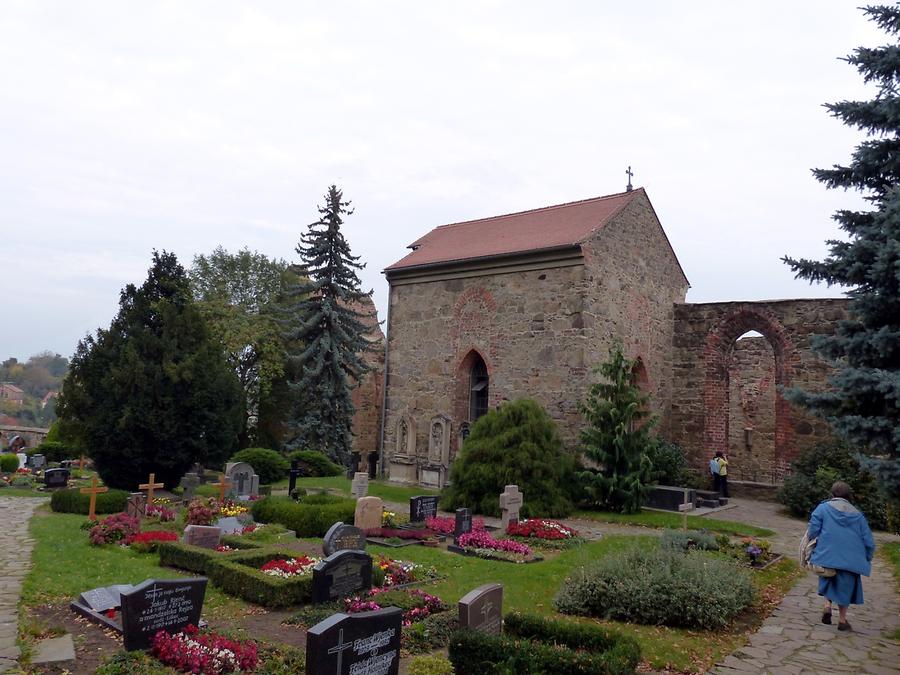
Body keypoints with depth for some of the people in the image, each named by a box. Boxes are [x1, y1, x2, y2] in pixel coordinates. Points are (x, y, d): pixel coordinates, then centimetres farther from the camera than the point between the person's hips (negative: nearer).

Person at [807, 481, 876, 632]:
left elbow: (812, 532, -9)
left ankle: (827, 605, 2)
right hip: (851, 559, 1)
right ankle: (842, 620, 21)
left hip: (827, 555, -1)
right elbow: (869, 542, 5)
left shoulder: (823, 508, -2)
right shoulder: (857, 514, 6)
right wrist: (867, 560, 18)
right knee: (845, 587, 15)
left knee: (828, 580, 23)